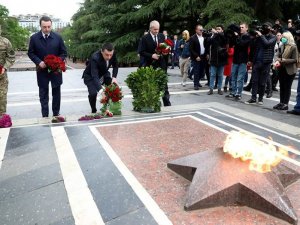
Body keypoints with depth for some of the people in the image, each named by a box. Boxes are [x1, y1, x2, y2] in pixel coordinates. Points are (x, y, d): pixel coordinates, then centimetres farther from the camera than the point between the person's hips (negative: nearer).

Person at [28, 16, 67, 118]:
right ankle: (45, 116, 13)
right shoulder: (34, 38, -5)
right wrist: (39, 62, -16)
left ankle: (56, 115, 24)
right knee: (43, 95, 6)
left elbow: (64, 52, 1)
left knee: (56, 94, 10)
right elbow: (30, 53, 1)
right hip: (42, 70, 0)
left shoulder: (58, 37, -4)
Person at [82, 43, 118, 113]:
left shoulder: (113, 53, -23)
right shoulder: (95, 58, -39)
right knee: (93, 93, -27)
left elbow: (115, 65, -4)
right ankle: (94, 111, 0)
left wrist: (114, 77, -21)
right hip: (90, 76, -5)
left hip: (103, 74, 5)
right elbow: (94, 76, -47)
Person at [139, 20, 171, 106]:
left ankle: (167, 104, 15)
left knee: (164, 85, 7)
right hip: (151, 65, -3)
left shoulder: (162, 36, 8)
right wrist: (152, 55, -20)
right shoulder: (145, 38, -5)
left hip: (162, 64, 4)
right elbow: (141, 52, -9)